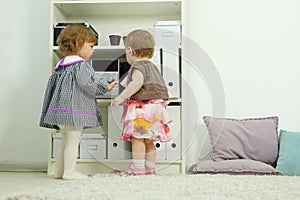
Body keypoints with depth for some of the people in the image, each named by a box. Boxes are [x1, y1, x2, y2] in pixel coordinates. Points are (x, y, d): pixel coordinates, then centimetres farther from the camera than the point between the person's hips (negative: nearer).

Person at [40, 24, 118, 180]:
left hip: (60, 110, 9)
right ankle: (69, 172, 0)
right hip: (75, 110, -9)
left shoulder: (61, 65, 15)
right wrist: (105, 88, -9)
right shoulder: (81, 65, -11)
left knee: (65, 142, 17)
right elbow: (86, 84, -22)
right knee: (73, 142, -3)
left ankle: (59, 171, 22)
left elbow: (51, 86, 18)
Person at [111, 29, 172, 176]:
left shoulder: (138, 67, -7)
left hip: (142, 107, -10)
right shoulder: (151, 66, 23)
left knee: (137, 137, -8)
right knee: (148, 140, 11)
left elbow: (137, 82, -27)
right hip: (154, 106, 10)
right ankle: (150, 169, 15)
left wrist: (121, 97, -25)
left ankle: (138, 168, -8)